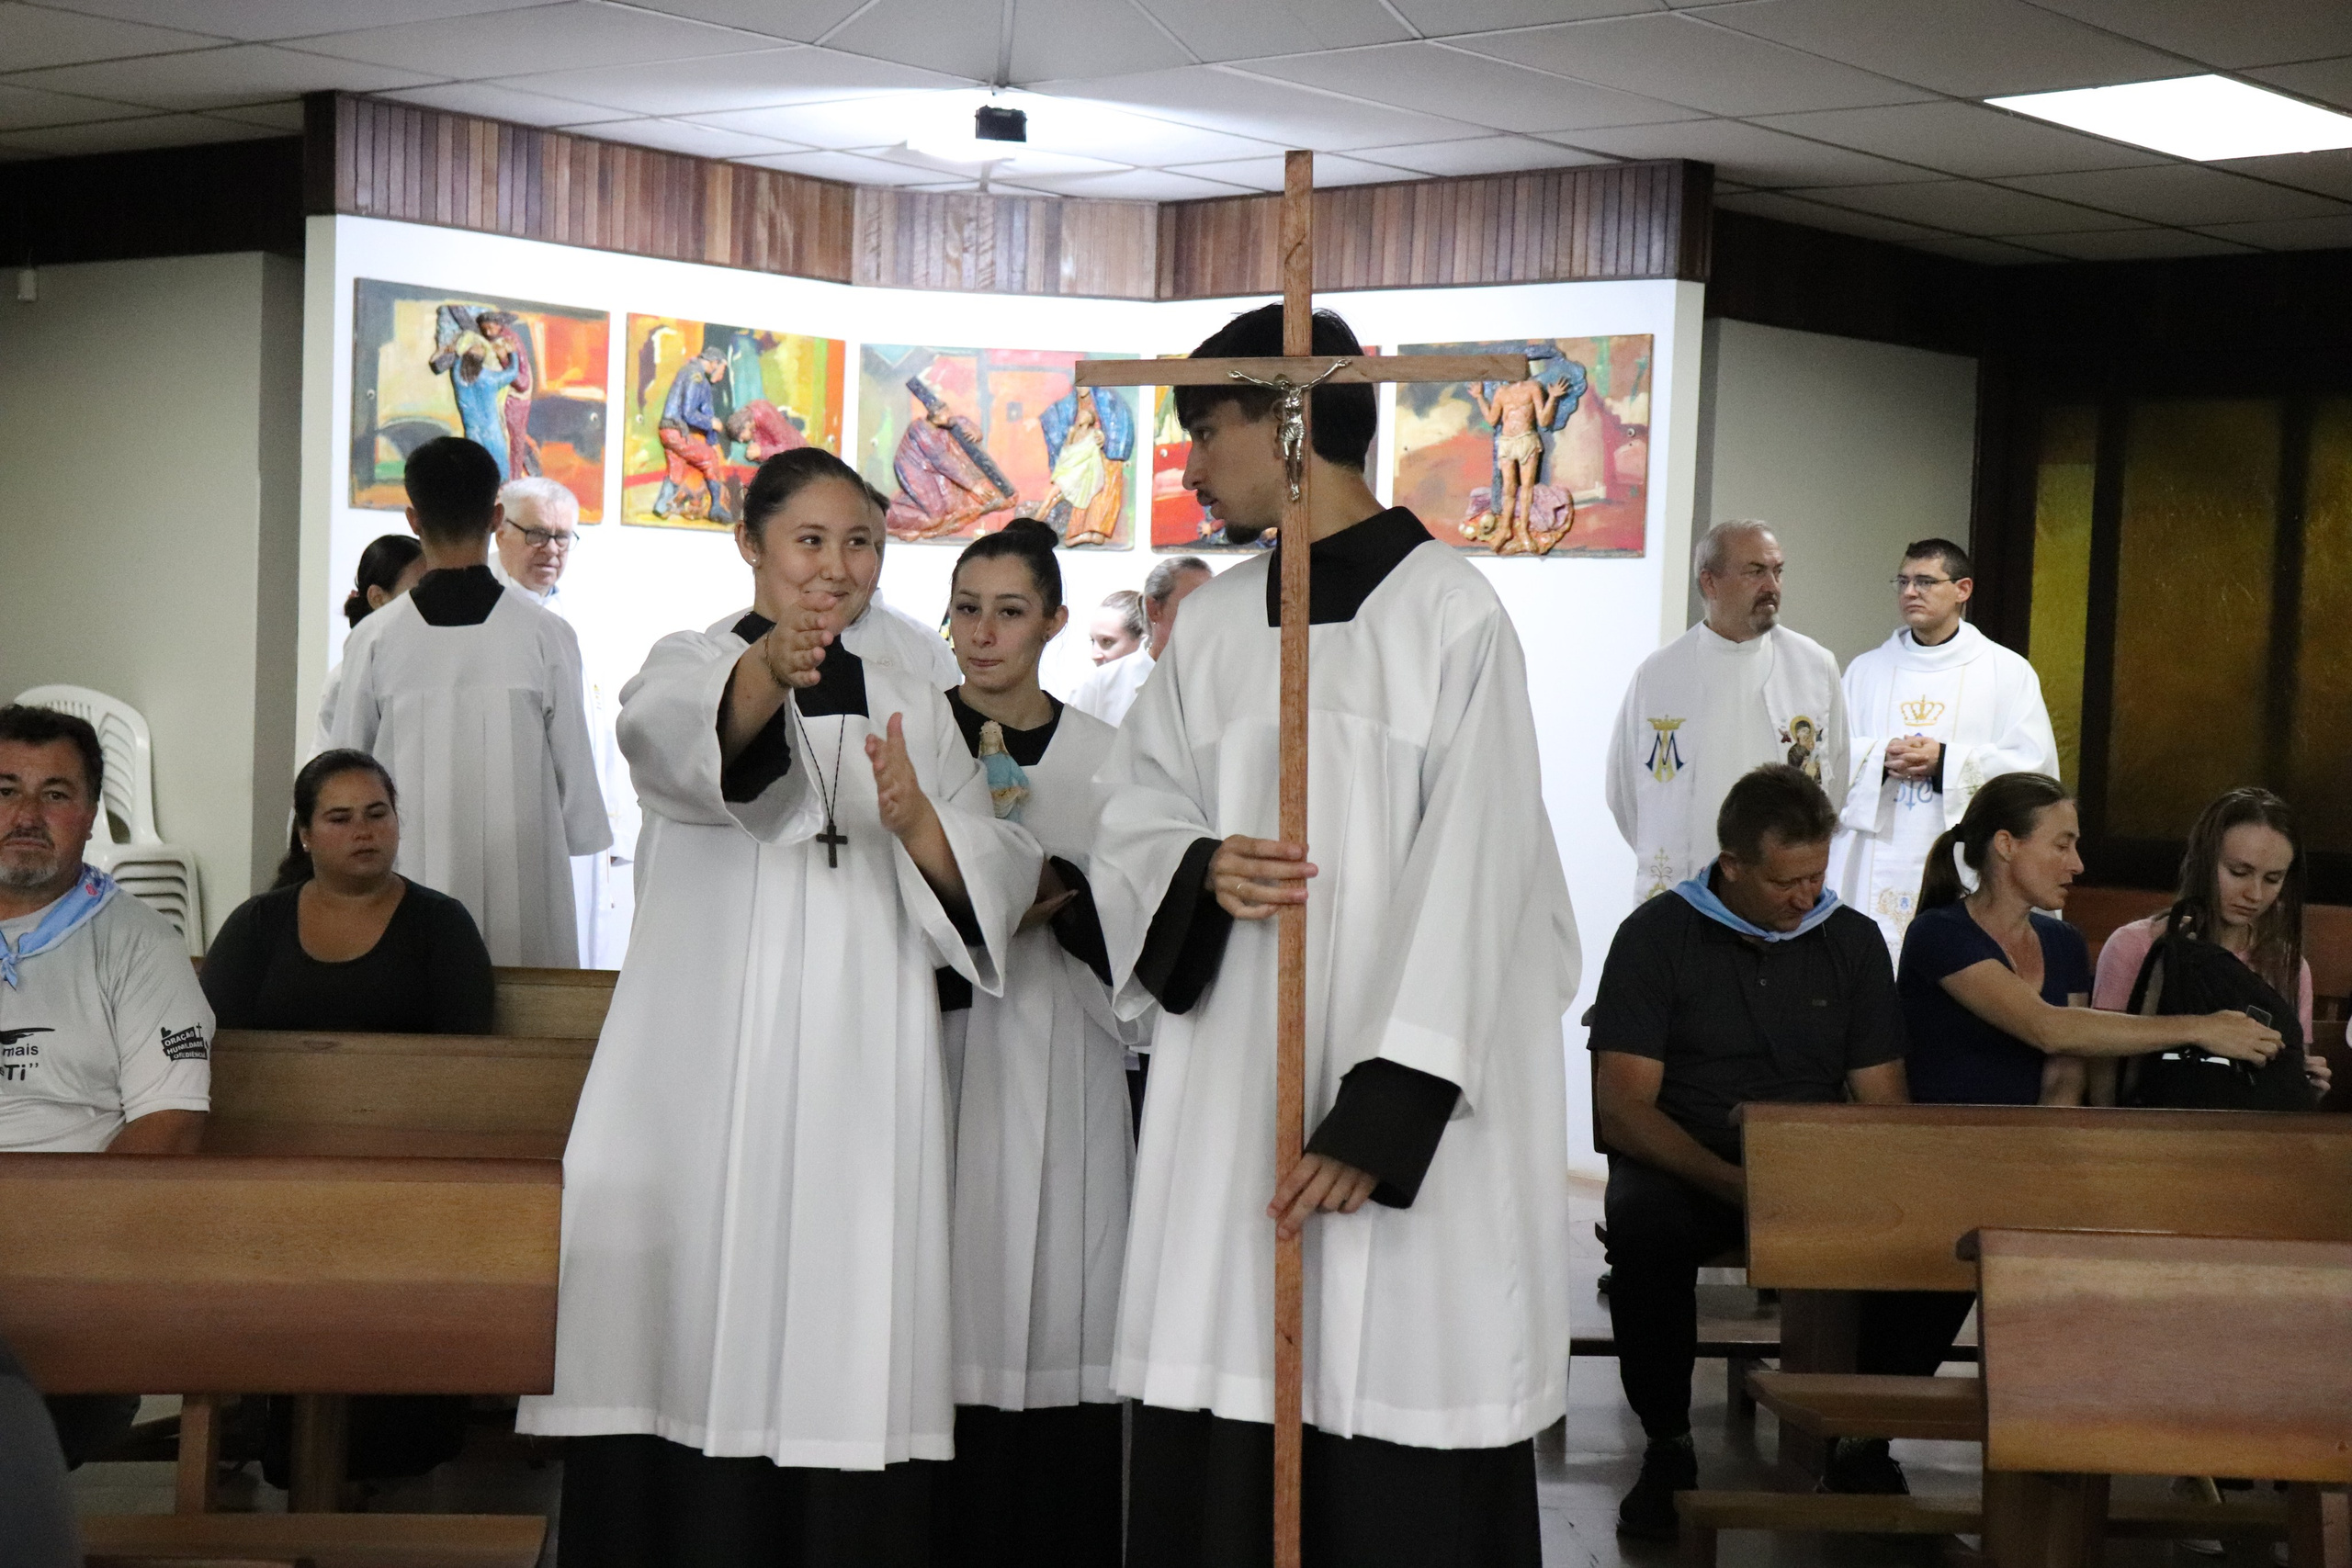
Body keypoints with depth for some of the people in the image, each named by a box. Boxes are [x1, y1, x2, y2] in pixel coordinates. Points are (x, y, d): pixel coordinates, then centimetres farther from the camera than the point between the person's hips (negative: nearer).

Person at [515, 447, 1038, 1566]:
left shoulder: (907, 698, 18)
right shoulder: (690, 663, 7)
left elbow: (1001, 875, 8)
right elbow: (668, 728, -20)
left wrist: (917, 821, -14)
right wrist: (769, 666, -42)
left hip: (857, 1077, 2)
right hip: (706, 1072, -2)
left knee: (841, 1360, -5)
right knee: (691, 1340, -9)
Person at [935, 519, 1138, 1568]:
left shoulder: (1102, 757, 9)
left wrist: (1060, 894, -11)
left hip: (1061, 1063, 1)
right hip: (937, 1048, 0)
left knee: (1057, 1293, -3)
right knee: (946, 1294, -5)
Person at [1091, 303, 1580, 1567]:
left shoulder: (1451, 618, -7)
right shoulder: (1211, 625, 11)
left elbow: (1468, 886, -12)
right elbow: (1134, 832, 12)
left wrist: (1380, 1120, -18)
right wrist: (1199, 874, -12)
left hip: (1400, 1113, -5)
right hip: (1225, 1109, 5)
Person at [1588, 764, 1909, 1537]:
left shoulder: (1852, 940, 7)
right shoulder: (1658, 935, -2)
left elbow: (1883, 1104, 6)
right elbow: (1621, 1109, -9)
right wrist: (1732, 1185, -25)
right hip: (1680, 1162, -2)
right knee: (1643, 1219, -36)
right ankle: (1667, 1444, -17)